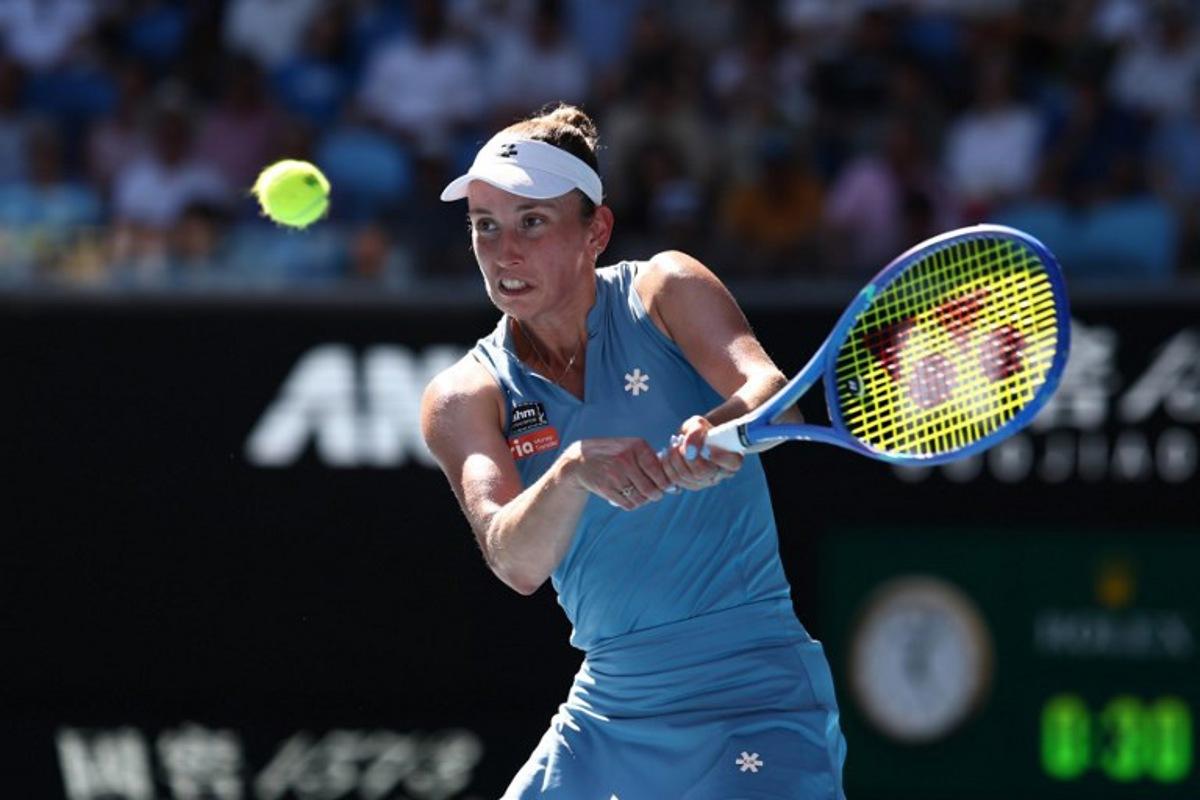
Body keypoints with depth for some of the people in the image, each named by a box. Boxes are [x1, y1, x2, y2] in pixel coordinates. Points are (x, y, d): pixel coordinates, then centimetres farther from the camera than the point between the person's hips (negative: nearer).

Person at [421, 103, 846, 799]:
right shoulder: (463, 398, 0)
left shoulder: (663, 291, -4)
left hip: (752, 695, -4)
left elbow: (771, 391, -21)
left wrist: (718, 430, -44)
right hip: (607, 709, 4)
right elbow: (516, 563, -16)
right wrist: (573, 470, -36)